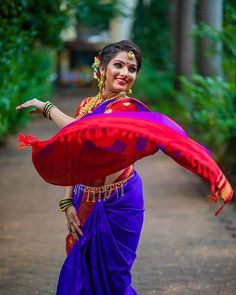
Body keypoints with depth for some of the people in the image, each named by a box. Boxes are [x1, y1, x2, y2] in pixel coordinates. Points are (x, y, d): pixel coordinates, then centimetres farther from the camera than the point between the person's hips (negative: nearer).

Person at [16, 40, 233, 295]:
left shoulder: (129, 107, -16)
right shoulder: (86, 104, 6)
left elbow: (85, 132, -29)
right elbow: (73, 158, 9)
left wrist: (46, 107, -18)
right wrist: (67, 202, 0)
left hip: (116, 204, -6)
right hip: (85, 201, 6)